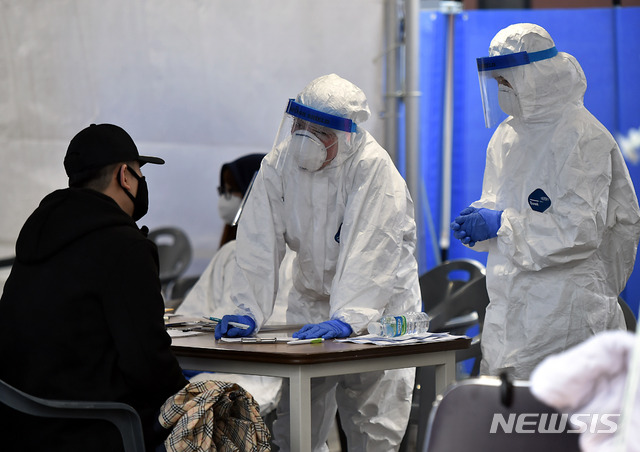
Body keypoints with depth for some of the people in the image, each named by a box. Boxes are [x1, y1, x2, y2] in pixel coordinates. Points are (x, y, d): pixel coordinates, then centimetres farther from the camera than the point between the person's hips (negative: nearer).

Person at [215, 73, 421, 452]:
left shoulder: (373, 168, -20)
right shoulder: (279, 165, -5)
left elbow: (370, 253, -28)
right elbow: (260, 243, -10)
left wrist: (345, 319, -39)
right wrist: (248, 311, -22)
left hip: (380, 305, -4)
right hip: (312, 300, 4)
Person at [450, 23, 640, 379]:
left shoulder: (582, 136, -10)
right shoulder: (508, 135, 16)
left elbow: (581, 229, -17)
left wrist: (501, 225, -18)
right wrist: (478, 219, 1)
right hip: (511, 313, 8)